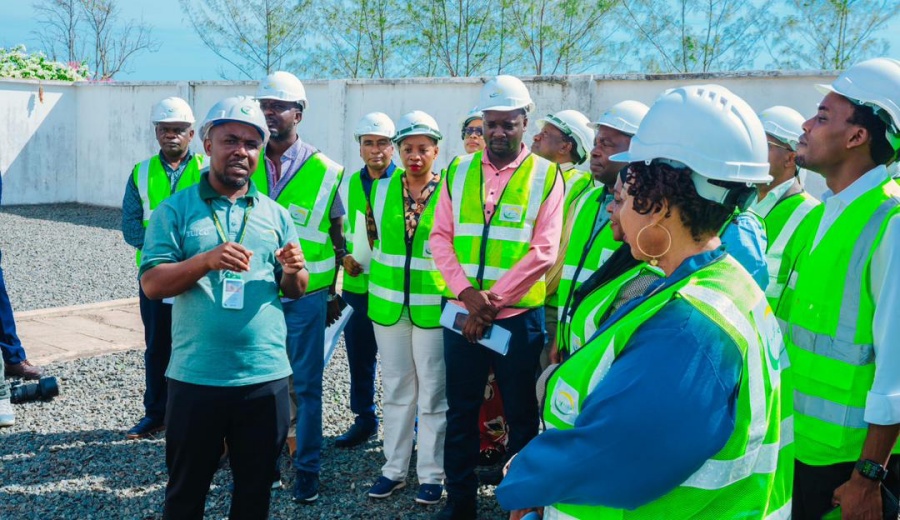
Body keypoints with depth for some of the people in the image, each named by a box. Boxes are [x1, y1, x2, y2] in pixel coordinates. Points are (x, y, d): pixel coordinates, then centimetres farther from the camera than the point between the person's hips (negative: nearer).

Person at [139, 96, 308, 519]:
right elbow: (151, 284, -8)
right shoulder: (175, 210, -1)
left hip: (266, 377, 2)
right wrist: (208, 260, -23)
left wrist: (295, 270, -13)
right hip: (196, 377, -2)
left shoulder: (275, 214, 7)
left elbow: (295, 290, 11)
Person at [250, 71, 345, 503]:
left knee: (306, 384, 6)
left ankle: (307, 467, 18)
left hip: (306, 295, -2)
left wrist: (335, 294, 5)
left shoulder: (325, 171, -4)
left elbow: (338, 238, 4)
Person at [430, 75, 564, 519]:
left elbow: (543, 251, -10)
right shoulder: (458, 171, 7)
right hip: (462, 312, 3)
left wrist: (492, 299, -14)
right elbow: (440, 237, 3)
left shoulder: (546, 176, -3)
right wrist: (466, 292, -12)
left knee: (521, 415, 8)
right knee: (461, 410, 11)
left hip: (518, 315, -3)